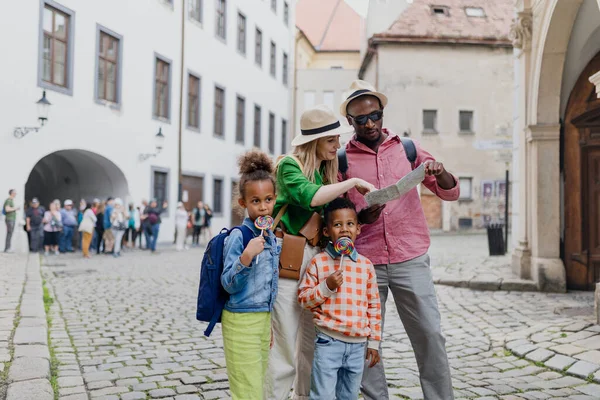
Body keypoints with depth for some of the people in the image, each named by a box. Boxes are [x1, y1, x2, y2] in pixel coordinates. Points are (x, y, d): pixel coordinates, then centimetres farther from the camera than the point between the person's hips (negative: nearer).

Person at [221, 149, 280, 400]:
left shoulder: (271, 237, 7)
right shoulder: (238, 237, -15)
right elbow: (229, 284, -19)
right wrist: (246, 256, -32)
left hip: (264, 320, 7)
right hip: (241, 321, -7)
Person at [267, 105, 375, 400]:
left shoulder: (327, 169, 13)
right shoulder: (289, 165, -8)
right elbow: (309, 197, -27)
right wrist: (353, 182, -20)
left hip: (317, 256, 7)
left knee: (312, 343, 12)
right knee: (285, 346, -4)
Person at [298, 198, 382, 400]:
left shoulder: (366, 265, 4)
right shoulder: (318, 262, -4)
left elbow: (374, 306, 9)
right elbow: (303, 298, -3)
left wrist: (374, 342, 8)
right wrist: (326, 287, -18)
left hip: (358, 344, 4)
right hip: (328, 341, -3)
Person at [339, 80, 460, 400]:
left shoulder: (407, 148, 8)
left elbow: (450, 193, 9)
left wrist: (439, 172, -14)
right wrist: (359, 218, -12)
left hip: (411, 260, 0)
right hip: (364, 263, 0)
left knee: (430, 336, 0)